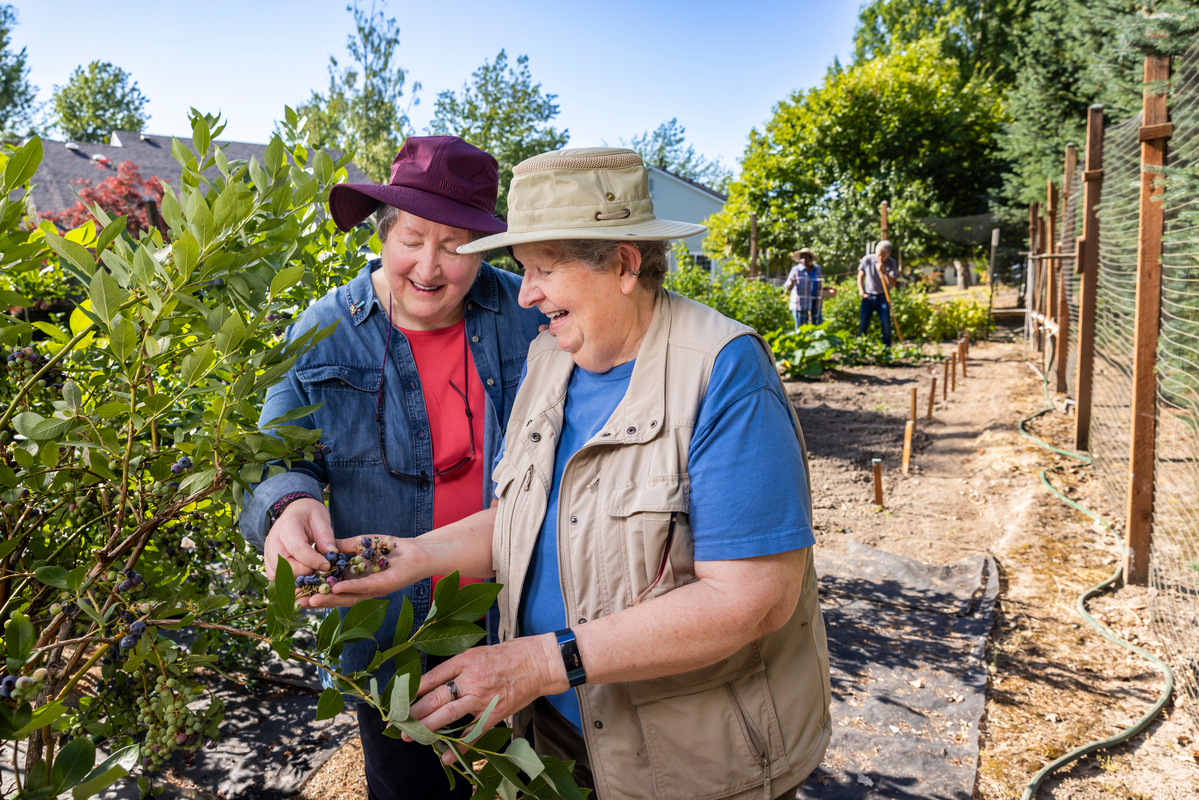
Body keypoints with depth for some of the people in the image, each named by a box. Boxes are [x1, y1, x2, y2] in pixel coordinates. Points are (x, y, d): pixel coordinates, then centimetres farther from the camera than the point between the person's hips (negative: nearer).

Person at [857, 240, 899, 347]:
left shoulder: (891, 263, -9)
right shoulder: (867, 260, -8)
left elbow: (892, 284, -15)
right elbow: (860, 276, 7)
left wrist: (884, 271, -29)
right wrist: (861, 292, -4)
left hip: (882, 297, 0)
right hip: (868, 297, 1)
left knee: (886, 325, -4)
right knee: (862, 324, 0)